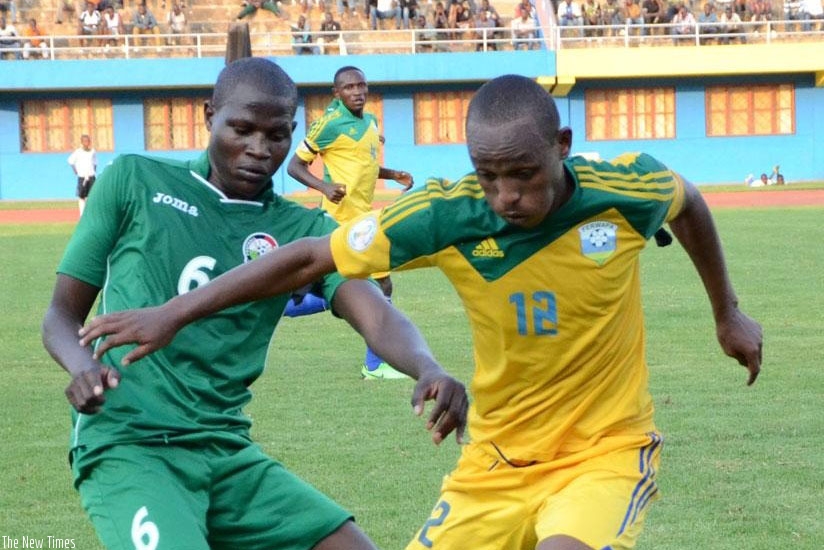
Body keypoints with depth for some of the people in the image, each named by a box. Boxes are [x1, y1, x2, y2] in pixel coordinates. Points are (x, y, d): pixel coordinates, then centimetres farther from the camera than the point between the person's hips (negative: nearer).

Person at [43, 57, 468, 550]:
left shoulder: (303, 231, 7)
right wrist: (84, 367, -16)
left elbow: (374, 313, -10)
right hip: (126, 447, -4)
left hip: (229, 454, 4)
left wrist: (428, 369, -33)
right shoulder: (134, 181, 3)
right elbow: (63, 315, 8)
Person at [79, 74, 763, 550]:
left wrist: (728, 313, 21)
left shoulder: (625, 193, -17)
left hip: (607, 451, -2)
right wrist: (174, 314, -10)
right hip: (496, 463, 3)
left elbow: (688, 201, 8)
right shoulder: (446, 216, -17)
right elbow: (310, 258, -10)